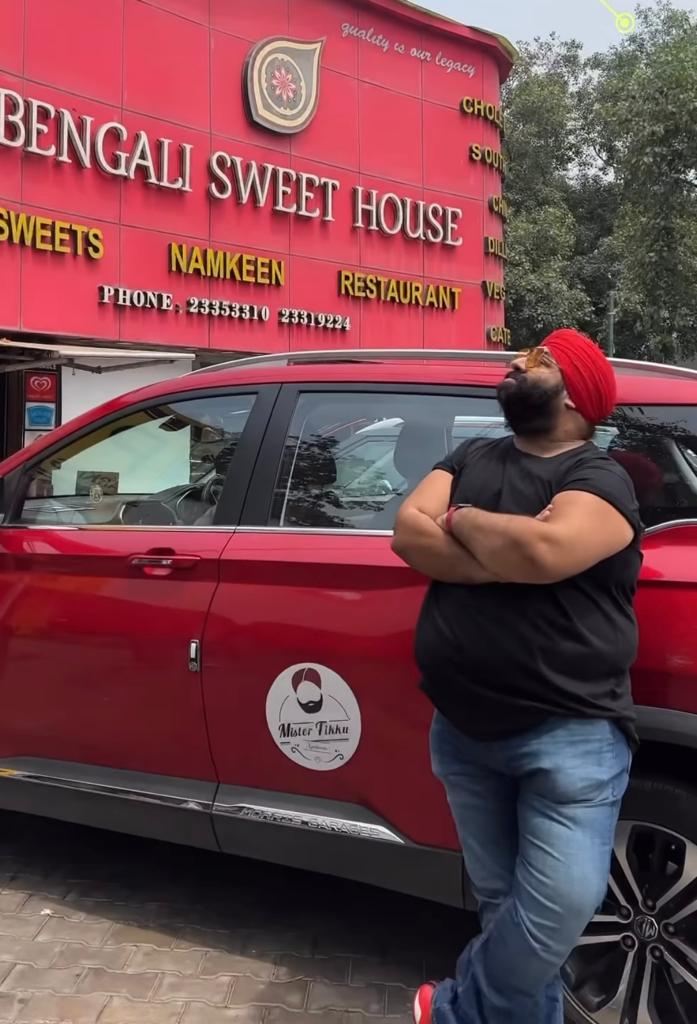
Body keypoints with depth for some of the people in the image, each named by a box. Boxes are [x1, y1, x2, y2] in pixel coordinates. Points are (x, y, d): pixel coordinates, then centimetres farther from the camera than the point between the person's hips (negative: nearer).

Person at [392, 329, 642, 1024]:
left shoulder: (599, 478, -7)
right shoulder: (471, 459, 11)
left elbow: (545, 552, -28)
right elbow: (408, 534, -4)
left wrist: (462, 520, -10)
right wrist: (509, 557, -16)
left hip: (569, 732, -5)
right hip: (464, 730, 5)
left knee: (561, 901, -14)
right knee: (501, 901, 14)